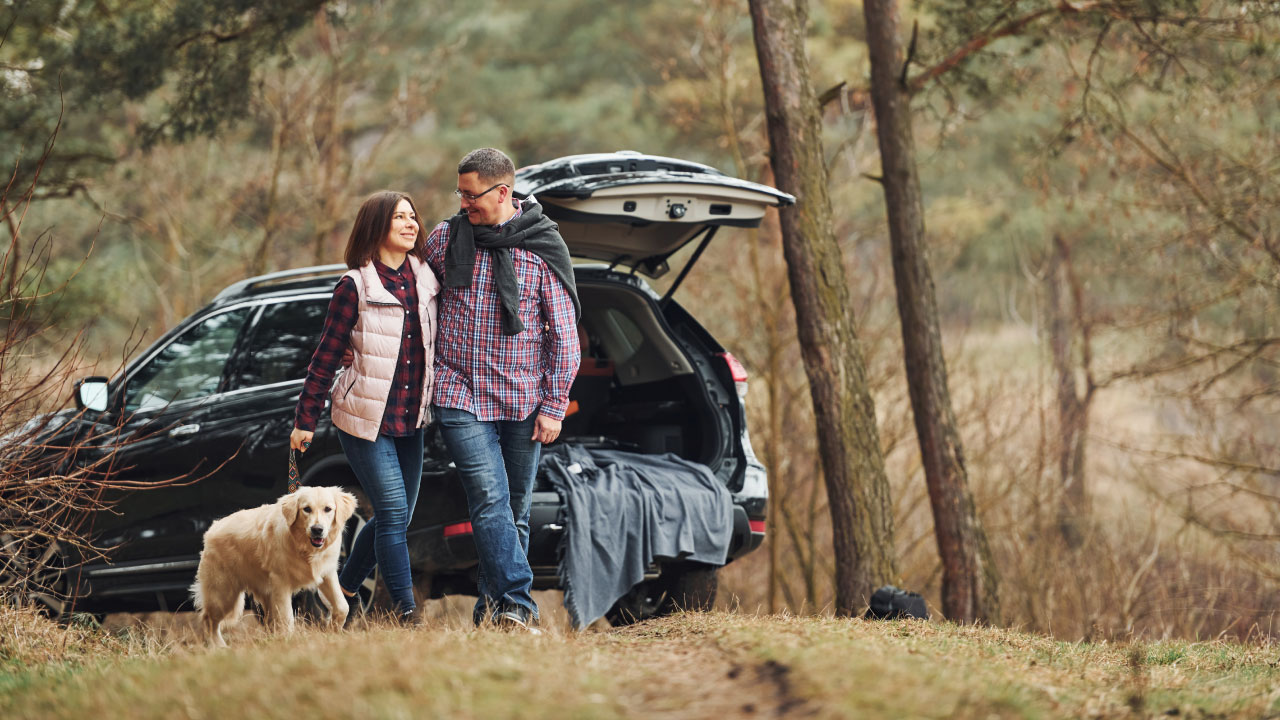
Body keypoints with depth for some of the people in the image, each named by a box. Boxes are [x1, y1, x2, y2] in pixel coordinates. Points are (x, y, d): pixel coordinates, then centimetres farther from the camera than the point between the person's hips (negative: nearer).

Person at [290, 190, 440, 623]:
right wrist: (305, 420, -3)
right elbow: (327, 356, -5)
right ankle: (406, 612, -6)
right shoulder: (355, 287, -9)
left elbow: (436, 345, 17)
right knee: (393, 514, -10)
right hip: (364, 421, -6)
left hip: (410, 423, 6)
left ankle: (345, 588, 29)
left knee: (394, 518, 10)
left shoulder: (426, 280, 6)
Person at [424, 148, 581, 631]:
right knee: (491, 501, -14)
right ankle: (517, 606, -19)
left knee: (515, 511, 5)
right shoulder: (445, 239, 4)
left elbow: (564, 333, 2)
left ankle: (491, 607, 16)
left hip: (522, 403, 1)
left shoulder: (543, 250, -1)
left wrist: (554, 406, -1)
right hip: (460, 396, -1)